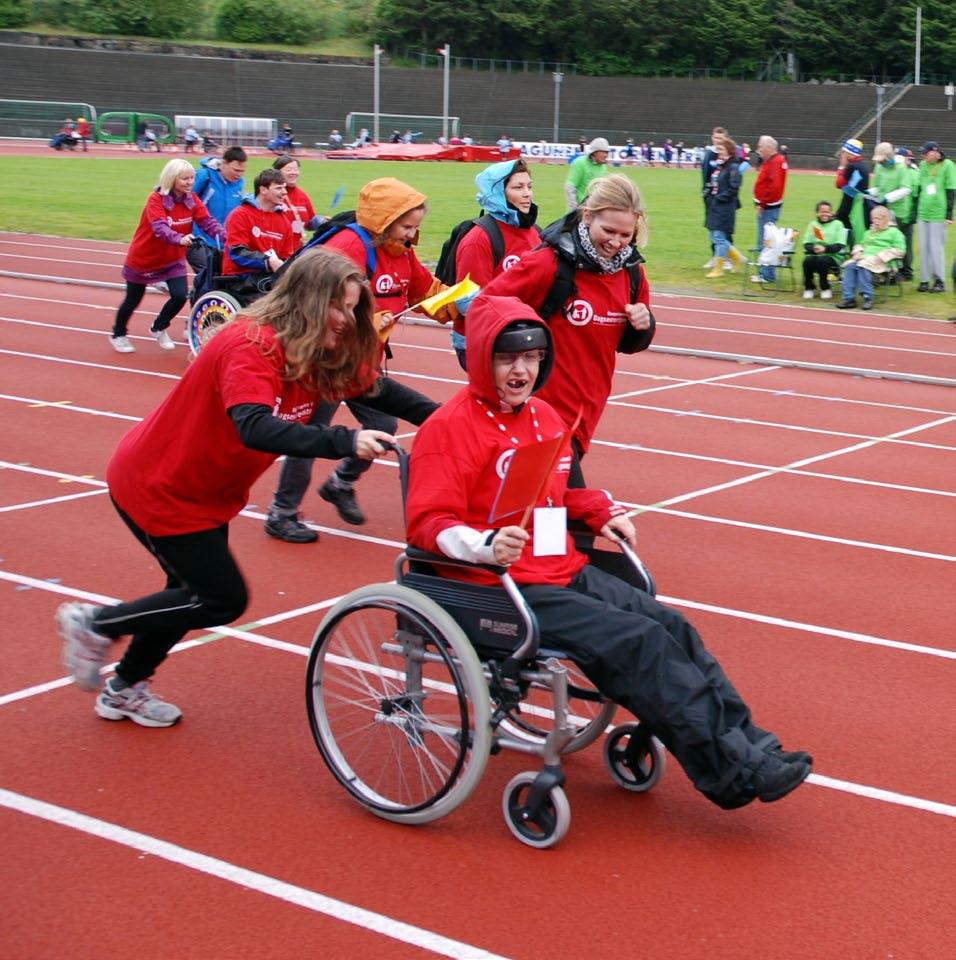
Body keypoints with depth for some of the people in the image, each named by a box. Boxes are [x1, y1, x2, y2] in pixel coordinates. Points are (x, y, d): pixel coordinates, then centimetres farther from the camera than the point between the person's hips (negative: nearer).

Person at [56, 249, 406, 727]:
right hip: (158, 487, -9)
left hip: (205, 490, 9)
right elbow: (255, 427, -46)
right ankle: (94, 624, 11)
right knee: (224, 598, -5)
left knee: (194, 593, 18)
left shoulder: (319, 353, -4)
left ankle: (123, 690, 37)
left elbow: (371, 385, -2)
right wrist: (343, 442, -56)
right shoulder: (252, 346, -31)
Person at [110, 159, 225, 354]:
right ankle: (118, 335, 35)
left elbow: (208, 221, -20)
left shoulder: (192, 200, -7)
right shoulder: (156, 199, -22)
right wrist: (180, 239, -56)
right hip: (143, 258, -4)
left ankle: (159, 328, 16)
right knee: (133, 300, 10)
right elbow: (160, 228, -37)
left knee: (180, 296, -12)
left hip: (173, 259, 4)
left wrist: (225, 236, -39)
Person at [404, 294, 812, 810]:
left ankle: (750, 746, -5)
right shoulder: (450, 427, -10)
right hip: (503, 589, -8)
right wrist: (487, 544, -34)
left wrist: (603, 512, 12)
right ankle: (732, 771, -18)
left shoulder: (544, 416, 16)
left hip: (566, 571, 8)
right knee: (635, 640, -20)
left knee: (672, 628, -7)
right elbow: (428, 524, -16)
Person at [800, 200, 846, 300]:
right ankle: (809, 288, -8)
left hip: (833, 256, -2)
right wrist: (813, 248, -16)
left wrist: (825, 249, -21)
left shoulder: (837, 224, 6)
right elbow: (806, 244, 7)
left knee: (822, 260, -34)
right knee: (807, 260, -30)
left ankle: (825, 289, -12)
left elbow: (840, 245, -5)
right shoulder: (812, 224, 15)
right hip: (814, 255, 2)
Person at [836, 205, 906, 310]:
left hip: (881, 262, -6)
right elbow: (860, 245, 35)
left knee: (863, 266, -36)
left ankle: (867, 297, -35)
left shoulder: (893, 232, 10)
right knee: (849, 265, -26)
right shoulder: (869, 232, 31)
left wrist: (882, 256, -12)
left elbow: (900, 250, -1)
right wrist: (857, 252, 10)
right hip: (864, 257, 6)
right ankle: (848, 297, -32)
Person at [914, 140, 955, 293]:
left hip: (938, 214, -5)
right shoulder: (923, 165, 12)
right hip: (922, 213, 5)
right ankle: (924, 280, 10)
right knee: (923, 248, 5)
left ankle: (939, 282, 3)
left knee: (936, 248, -4)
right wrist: (915, 210, 15)